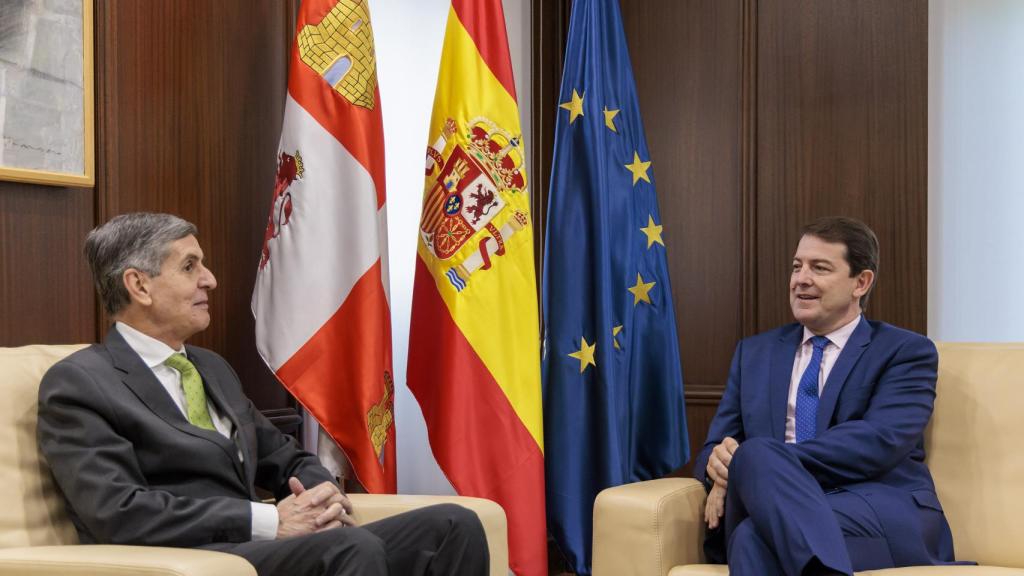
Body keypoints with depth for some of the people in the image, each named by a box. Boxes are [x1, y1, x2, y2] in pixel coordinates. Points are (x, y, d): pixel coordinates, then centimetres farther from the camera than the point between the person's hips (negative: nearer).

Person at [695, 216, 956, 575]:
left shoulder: (905, 352, 7)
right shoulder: (754, 353, 22)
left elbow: (880, 441, -11)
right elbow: (714, 449, 17)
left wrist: (755, 463, -19)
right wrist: (721, 462, -11)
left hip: (886, 515, -4)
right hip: (782, 508, 4)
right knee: (756, 456, -34)